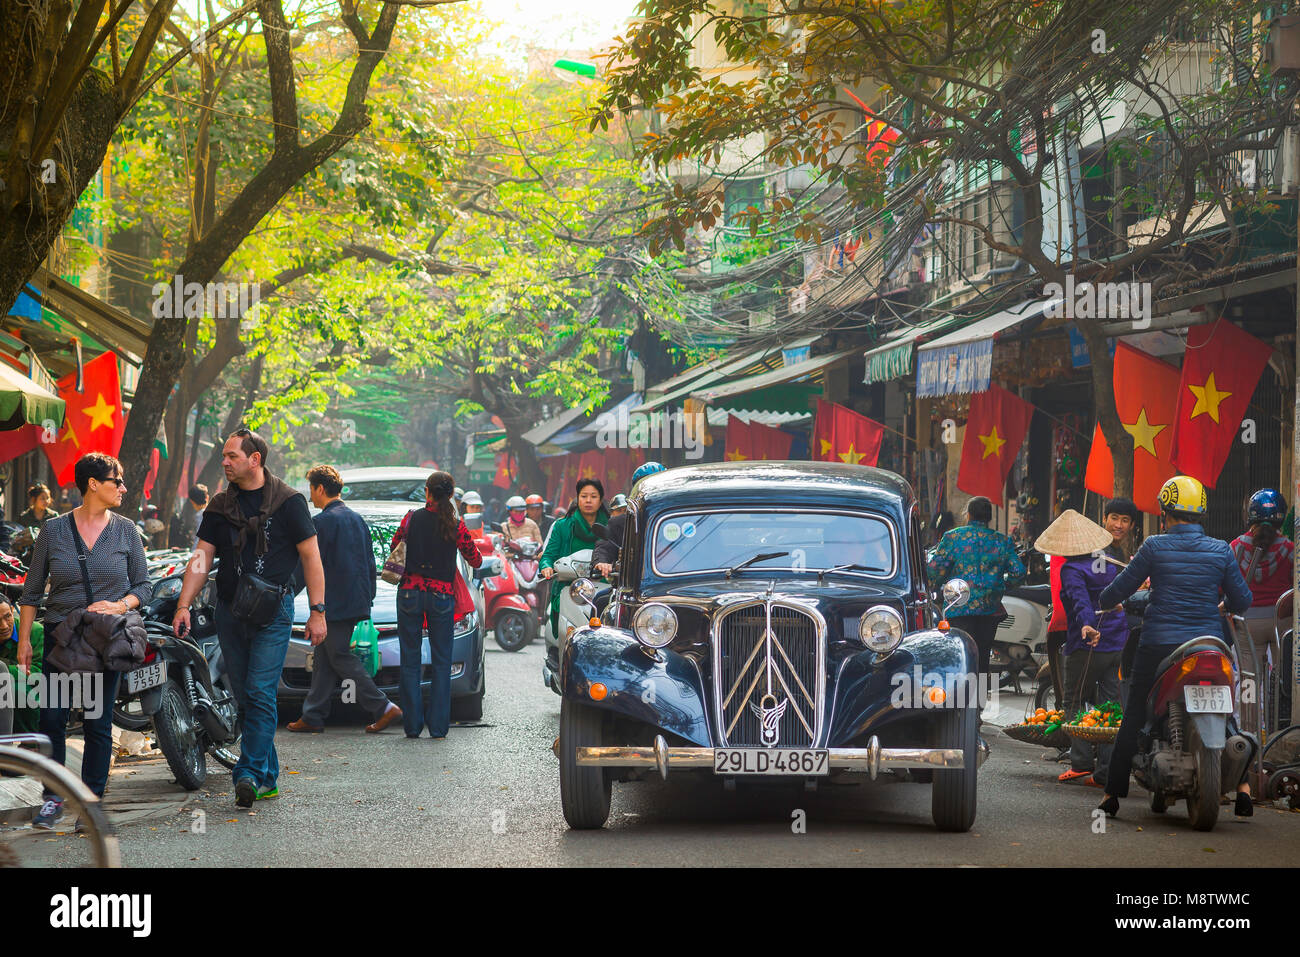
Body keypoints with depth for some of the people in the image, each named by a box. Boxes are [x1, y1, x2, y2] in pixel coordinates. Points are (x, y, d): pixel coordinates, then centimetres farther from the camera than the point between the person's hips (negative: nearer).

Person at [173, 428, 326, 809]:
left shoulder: (288, 502, -3)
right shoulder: (220, 506, 9)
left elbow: (311, 557, -2)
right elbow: (202, 558, 8)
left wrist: (317, 611, -7)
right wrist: (183, 605, -3)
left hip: (273, 610, -5)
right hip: (230, 612, 5)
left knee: (260, 692, -14)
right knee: (244, 697, 7)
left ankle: (250, 774, -17)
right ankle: (268, 778, 14)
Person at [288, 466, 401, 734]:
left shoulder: (323, 521, -13)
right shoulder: (356, 519, 14)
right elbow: (371, 564, 17)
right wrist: (369, 596, 22)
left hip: (334, 602, -9)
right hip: (357, 601, 9)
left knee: (341, 658, -4)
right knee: (324, 658, 12)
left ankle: (383, 708, -9)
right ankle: (313, 717, 13)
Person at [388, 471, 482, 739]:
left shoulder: (412, 518, -4)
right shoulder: (456, 525, -5)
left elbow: (395, 546, 11)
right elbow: (476, 560, 4)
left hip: (410, 593, 0)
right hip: (442, 596, 0)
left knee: (410, 661, 8)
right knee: (441, 662, 7)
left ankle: (412, 724, 7)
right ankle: (438, 726, 4)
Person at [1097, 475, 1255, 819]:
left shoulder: (1155, 546, -5)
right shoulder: (1220, 551, 0)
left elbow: (1122, 586, 3)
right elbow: (1242, 600, 6)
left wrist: (1105, 602, 25)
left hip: (1158, 645, -1)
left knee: (1134, 718, 7)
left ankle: (1112, 793, 7)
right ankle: (1241, 787, 7)